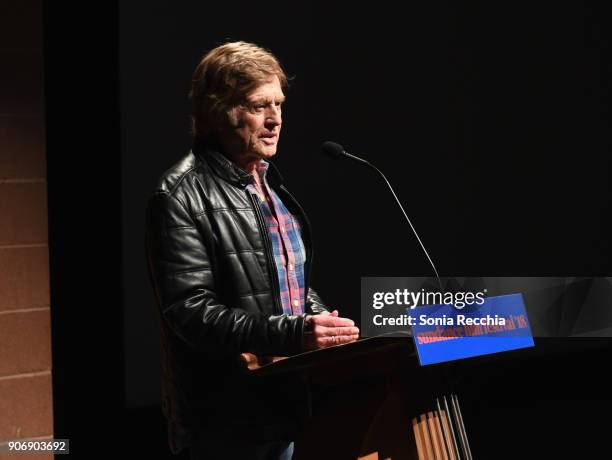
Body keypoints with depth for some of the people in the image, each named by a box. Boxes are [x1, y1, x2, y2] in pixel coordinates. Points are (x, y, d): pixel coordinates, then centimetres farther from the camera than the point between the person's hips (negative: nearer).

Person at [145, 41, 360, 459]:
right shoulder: (181, 196, -12)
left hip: (285, 405, 8)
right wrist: (291, 333, -28)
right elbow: (190, 310, -20)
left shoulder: (270, 185, 15)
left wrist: (326, 327, 5)